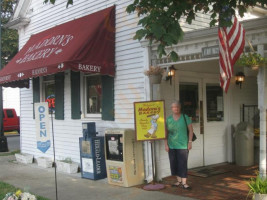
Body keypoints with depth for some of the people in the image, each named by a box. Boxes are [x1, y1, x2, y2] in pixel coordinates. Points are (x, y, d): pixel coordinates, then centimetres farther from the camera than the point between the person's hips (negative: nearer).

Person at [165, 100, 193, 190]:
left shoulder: (185, 117, -1)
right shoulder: (168, 119, 6)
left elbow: (190, 130, 1)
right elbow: (166, 132, 7)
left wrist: (190, 142, -5)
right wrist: (166, 144, 1)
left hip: (183, 145, -3)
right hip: (172, 146, 3)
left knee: (183, 164, -5)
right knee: (174, 164, 9)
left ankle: (184, 183, 0)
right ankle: (179, 181, 23)